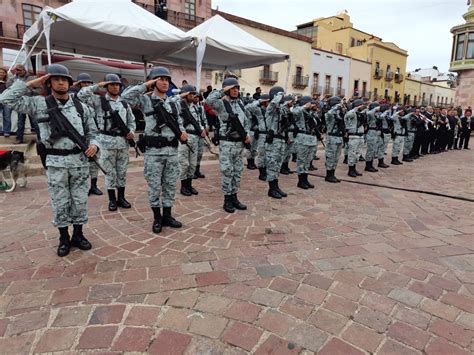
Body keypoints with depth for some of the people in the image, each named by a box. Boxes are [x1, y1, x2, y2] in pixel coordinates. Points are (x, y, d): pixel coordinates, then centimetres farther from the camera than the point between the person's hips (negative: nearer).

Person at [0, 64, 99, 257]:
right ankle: (64, 238, 22)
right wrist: (30, 83, -4)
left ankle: (78, 235, 24)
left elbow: (92, 132, 11)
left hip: (80, 160, 2)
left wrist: (93, 145, -10)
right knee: (59, 202, 7)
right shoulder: (39, 104, 1)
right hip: (55, 162, -1)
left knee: (80, 200, 8)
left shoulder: (81, 107, 6)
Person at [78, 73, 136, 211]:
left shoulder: (124, 103, 13)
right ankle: (112, 200, 13)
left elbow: (131, 120, 17)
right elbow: (81, 95, -12)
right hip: (107, 141, -4)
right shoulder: (99, 101, 1)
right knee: (110, 172, 3)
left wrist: (131, 131, -3)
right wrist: (97, 85, -10)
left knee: (122, 172, 9)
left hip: (123, 141, 4)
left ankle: (121, 198, 19)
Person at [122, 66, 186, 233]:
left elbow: (179, 121, 21)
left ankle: (167, 216, 23)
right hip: (153, 151, -4)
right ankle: (157, 218, 18)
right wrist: (146, 85, -11)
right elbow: (126, 96, -17)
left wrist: (182, 131, -1)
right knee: (154, 186, 4)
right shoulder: (145, 100, -1)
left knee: (170, 185, 10)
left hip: (172, 150, 5)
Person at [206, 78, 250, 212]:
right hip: (227, 143, -7)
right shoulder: (221, 104, -9)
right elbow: (209, 100, -30)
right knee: (227, 171, -2)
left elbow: (245, 120, 20)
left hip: (239, 142, 7)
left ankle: (234, 197, 22)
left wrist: (247, 133, 5)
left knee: (238, 171, 11)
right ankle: (227, 199, 9)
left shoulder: (240, 103, 13)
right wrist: (223, 90, -18)